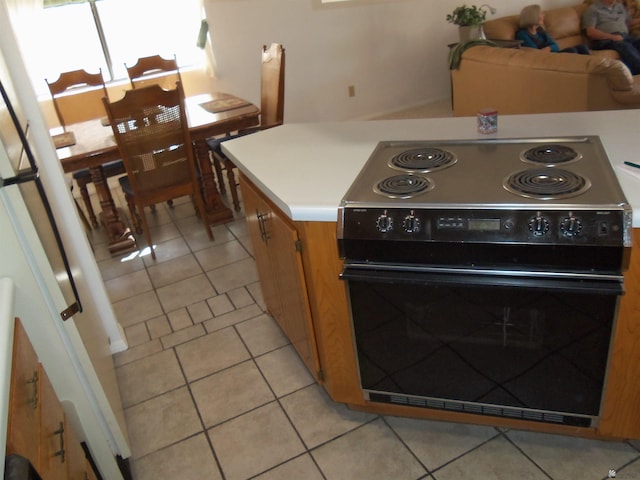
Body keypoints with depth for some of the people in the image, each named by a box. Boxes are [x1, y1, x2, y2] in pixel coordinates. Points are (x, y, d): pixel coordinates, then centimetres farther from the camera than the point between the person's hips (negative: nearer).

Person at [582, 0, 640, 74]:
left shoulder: (620, 6, 27)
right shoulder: (592, 9, 5)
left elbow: (629, 22, 34)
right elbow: (590, 32, -7)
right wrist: (612, 37, -15)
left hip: (625, 37, 6)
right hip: (605, 40, -6)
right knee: (625, 46, -35)